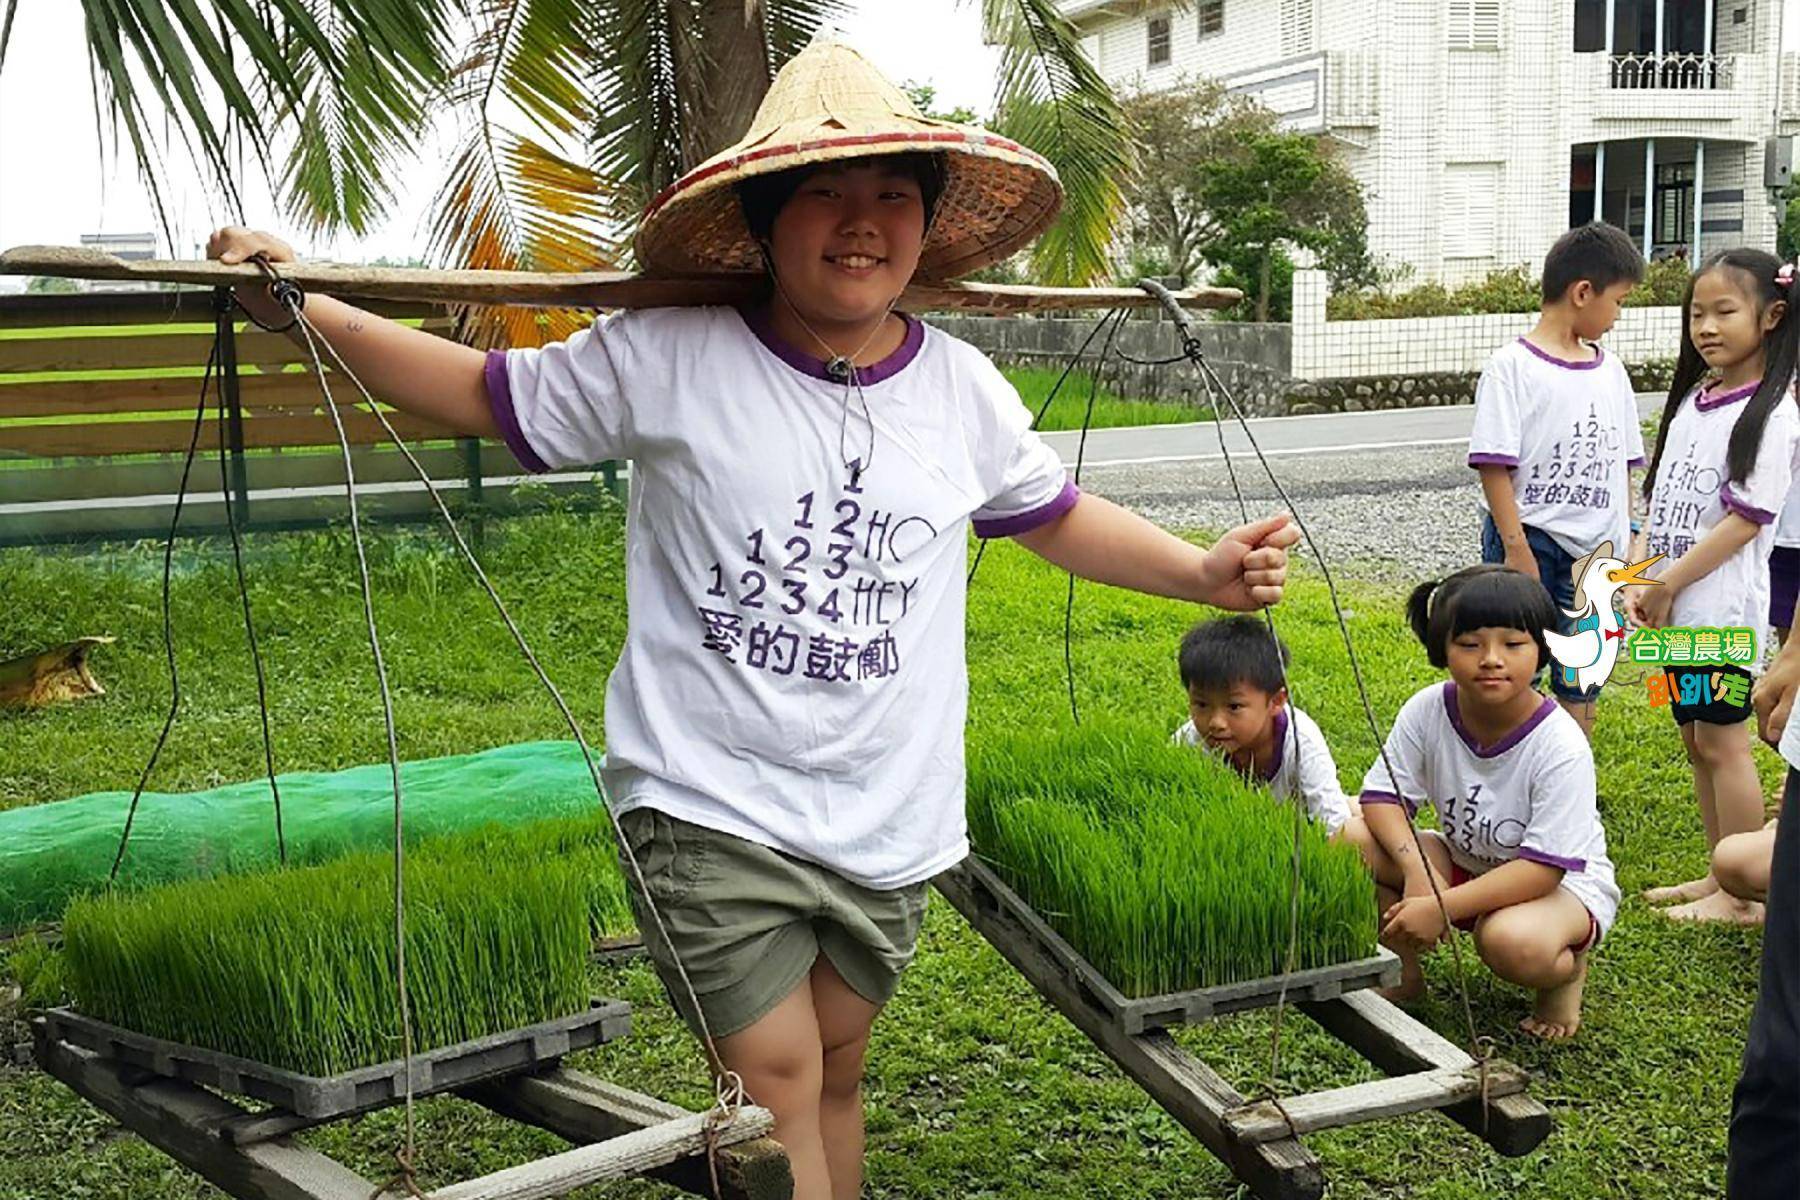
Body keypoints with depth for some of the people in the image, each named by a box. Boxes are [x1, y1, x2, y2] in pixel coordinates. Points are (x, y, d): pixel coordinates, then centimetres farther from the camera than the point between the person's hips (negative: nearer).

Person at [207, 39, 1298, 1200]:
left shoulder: (962, 389, 2)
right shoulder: (663, 357, -9)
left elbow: (1058, 517, 18)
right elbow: (488, 395, 1)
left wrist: (1205, 572, 8)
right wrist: (310, 310, -8)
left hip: (886, 822, 4)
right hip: (712, 807, -4)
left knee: (836, 1069, 16)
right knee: (777, 1081, -5)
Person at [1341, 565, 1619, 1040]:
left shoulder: (1561, 747, -27)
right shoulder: (1427, 711, -14)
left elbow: (1545, 867, -28)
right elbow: (1383, 795, -10)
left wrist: (1442, 906, -35)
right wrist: (1415, 865, -31)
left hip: (1562, 883, -4)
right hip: (1462, 864, 5)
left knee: (1514, 941, -40)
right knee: (1350, 841, -20)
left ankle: (1567, 971, 0)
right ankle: (1403, 969, 3)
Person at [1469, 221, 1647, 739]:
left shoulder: (1610, 371, 12)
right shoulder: (1513, 366, -7)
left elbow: (1622, 466, 17)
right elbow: (1494, 465, -12)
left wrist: (1627, 542, 13)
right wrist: (1517, 549, -16)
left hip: (1596, 551, 6)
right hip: (1532, 541, -6)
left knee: (1581, 694, 11)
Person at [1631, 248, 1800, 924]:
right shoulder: (1691, 401, 11)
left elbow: (1746, 519, -17)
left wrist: (1666, 586, -15)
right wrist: (1638, 582, 2)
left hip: (1722, 607, -8)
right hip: (1675, 608, 8)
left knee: (1722, 742, -3)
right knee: (1696, 739, 14)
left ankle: (1744, 895, 7)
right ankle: (1720, 876, 25)